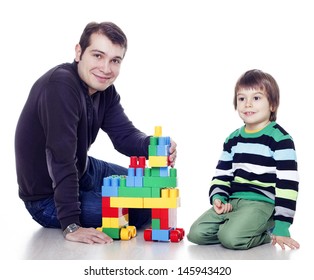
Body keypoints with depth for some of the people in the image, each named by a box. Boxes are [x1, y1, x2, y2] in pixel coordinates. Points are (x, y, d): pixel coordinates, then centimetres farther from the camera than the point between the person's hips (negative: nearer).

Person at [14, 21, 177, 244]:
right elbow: (61, 159, -34)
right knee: (145, 208, -10)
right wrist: (71, 226, -34)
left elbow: (125, 135, -6)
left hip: (82, 172, 9)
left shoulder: (105, 89, -3)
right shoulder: (61, 86, -31)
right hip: (48, 198, -9)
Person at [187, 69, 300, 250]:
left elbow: (287, 184, -11)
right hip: (232, 201, 7)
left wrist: (281, 226, -15)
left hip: (261, 203, -7)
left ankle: (265, 231, 1)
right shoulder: (233, 139, 13)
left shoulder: (280, 139, -7)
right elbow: (222, 174, 17)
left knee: (231, 238, -30)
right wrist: (218, 197, -5)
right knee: (196, 233, -9)